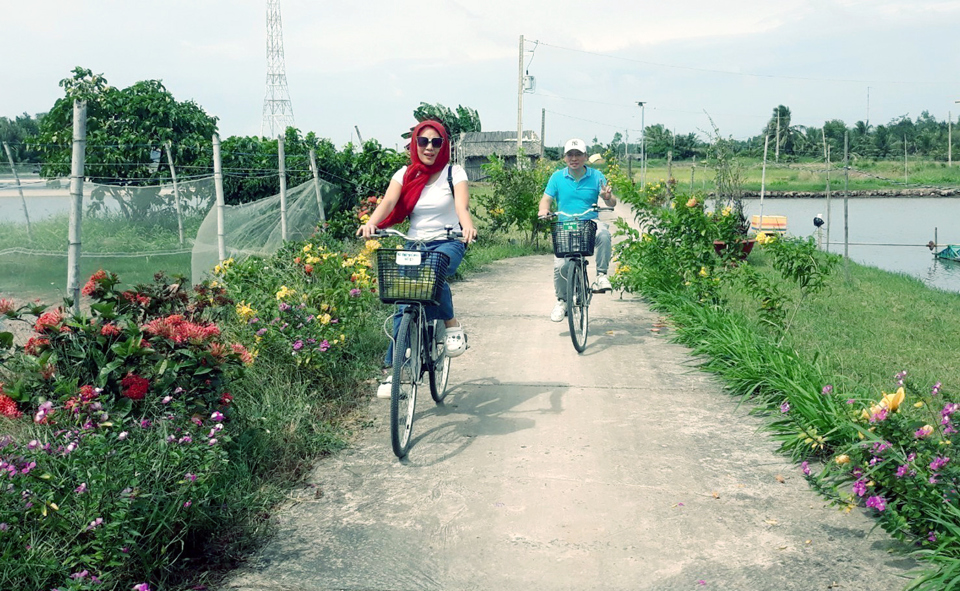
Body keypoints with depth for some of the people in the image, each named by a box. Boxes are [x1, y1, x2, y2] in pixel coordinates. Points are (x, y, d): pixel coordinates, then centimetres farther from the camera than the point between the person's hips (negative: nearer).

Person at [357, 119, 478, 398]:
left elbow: (461, 205, -17)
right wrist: (371, 223, -32)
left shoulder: (454, 173, 0)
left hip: (448, 242, -2)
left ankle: (452, 326, -11)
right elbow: (388, 201, -11)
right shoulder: (405, 175, 6)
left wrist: (467, 226, -40)